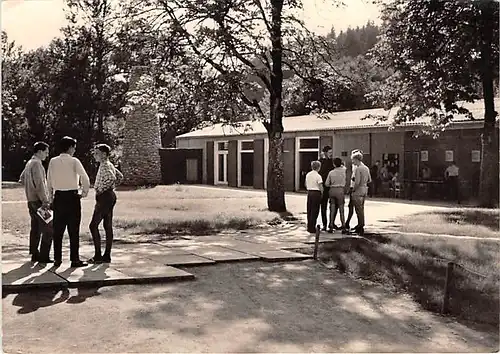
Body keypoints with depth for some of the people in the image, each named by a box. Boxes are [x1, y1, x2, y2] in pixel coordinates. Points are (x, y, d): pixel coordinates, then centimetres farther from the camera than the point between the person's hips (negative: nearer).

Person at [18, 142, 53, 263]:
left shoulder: (29, 163, 15)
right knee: (48, 230, -7)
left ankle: (34, 254, 18)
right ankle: (43, 256, -7)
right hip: (38, 201, -10)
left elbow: (21, 180, 25)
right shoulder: (36, 163, -13)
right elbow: (40, 184, -19)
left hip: (31, 200, 10)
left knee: (35, 229, 14)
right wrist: (45, 201, -19)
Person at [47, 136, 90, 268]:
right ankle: (75, 259, 2)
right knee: (73, 230, 0)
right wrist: (85, 191, 3)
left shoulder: (53, 162, 5)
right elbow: (85, 178, -13)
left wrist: (51, 196, 20)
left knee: (58, 229, 10)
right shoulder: (74, 161, -8)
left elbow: (49, 180, 9)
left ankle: (57, 259, 14)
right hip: (72, 196, -4)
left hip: (58, 196, 4)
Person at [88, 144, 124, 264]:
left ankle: (98, 255, -4)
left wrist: (101, 189, -19)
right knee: (108, 226, 9)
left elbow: (112, 179, -30)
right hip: (110, 197, 10)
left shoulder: (105, 165, -13)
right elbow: (120, 177, 26)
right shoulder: (108, 165, 16)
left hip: (105, 197, -10)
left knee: (93, 225, -6)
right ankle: (107, 255, 13)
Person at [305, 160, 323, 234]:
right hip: (316, 193, -6)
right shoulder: (318, 176, -12)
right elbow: (320, 187, -13)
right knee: (314, 211, -1)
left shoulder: (308, 174, 8)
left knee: (309, 210, 12)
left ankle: (309, 227, 17)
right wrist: (322, 193, 2)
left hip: (309, 192, 6)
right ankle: (312, 228, 1)